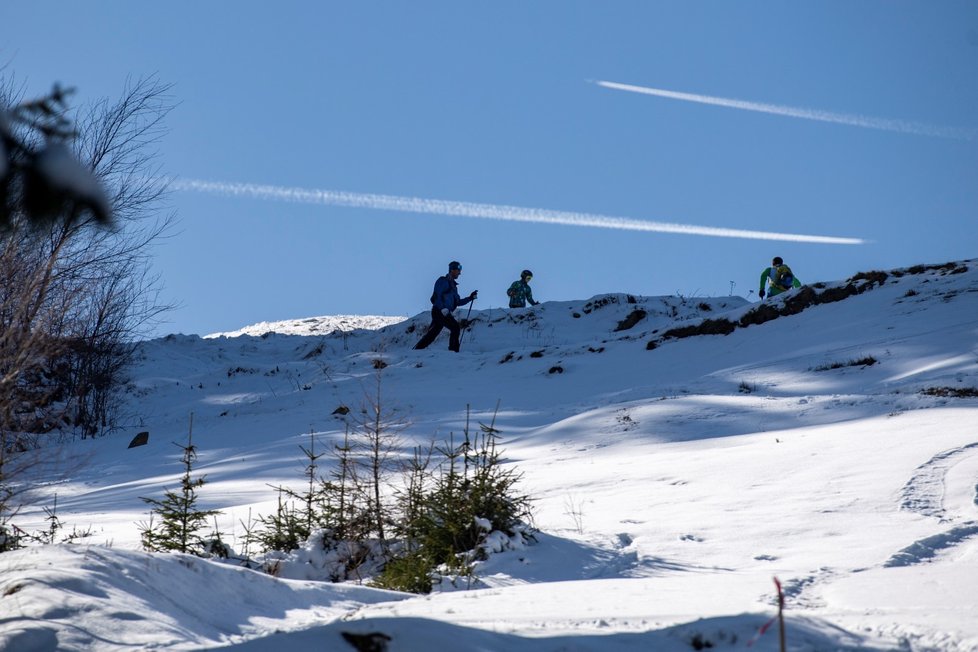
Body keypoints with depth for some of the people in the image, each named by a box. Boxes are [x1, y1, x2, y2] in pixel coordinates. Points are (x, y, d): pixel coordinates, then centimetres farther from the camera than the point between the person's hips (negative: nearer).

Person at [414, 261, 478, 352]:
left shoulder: (453, 285, 24)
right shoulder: (443, 281, -4)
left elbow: (458, 302, 24)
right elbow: (437, 296, -15)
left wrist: (470, 298, 13)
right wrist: (443, 308, -26)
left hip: (443, 313, 9)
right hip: (439, 311, -9)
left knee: (431, 335, 8)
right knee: (455, 328, -16)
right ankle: (453, 350, -17)